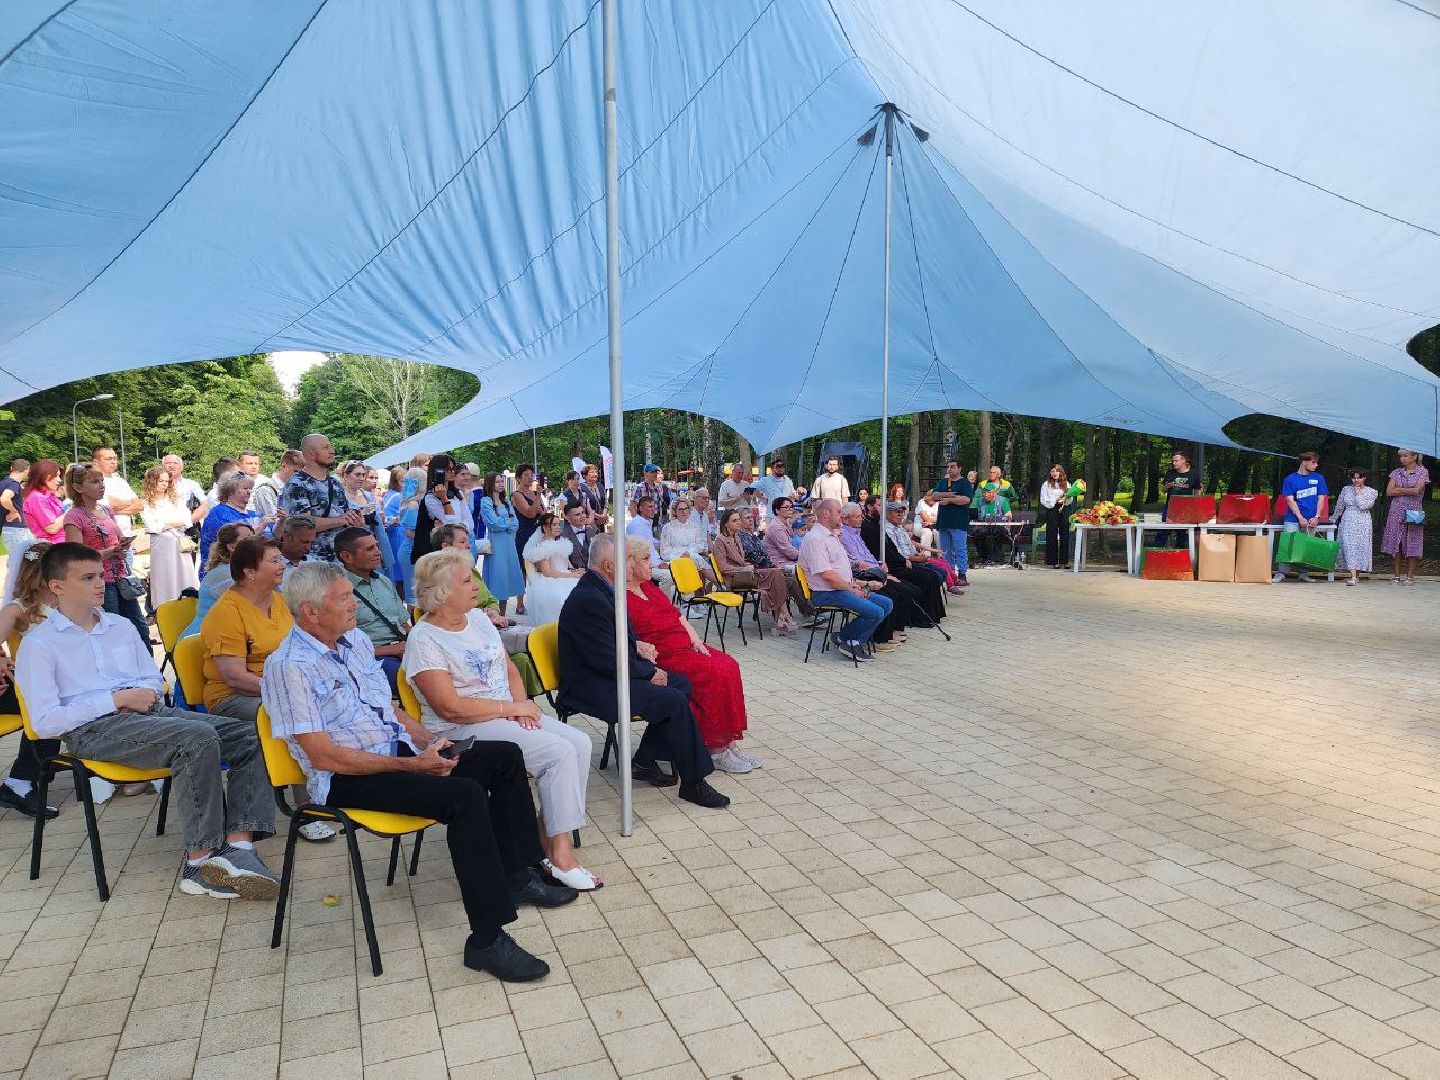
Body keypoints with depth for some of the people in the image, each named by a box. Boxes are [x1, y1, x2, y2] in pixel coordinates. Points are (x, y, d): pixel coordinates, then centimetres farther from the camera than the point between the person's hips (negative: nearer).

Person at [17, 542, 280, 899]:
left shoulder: (120, 626, 22)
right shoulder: (39, 643, 3)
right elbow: (45, 723, -7)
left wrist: (145, 693, 2)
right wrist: (118, 699, -10)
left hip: (146, 712, 7)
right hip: (94, 729, -6)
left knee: (248, 735, -17)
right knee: (198, 736, -34)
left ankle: (238, 846, -31)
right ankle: (200, 861, -27)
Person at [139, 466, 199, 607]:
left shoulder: (175, 498, 13)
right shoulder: (145, 503, 3)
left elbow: (187, 521, 4)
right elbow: (151, 527, -7)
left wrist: (166, 523, -7)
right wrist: (175, 522, -1)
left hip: (181, 543, 3)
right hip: (160, 544, -3)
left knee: (185, 578, 1)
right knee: (164, 581, -2)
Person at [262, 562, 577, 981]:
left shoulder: (356, 641, 11)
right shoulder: (290, 667, -15)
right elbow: (324, 757, -20)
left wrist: (427, 741, 2)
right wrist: (411, 765, -20)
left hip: (398, 749, 9)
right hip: (346, 779, -9)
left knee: (506, 756, -1)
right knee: (465, 796, -30)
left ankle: (515, 875, 11)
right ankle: (488, 940, -24)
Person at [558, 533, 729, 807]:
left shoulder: (598, 589, 9)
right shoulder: (589, 600, -24)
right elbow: (607, 661, -24)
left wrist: (636, 645, 3)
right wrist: (649, 672, -12)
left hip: (608, 673, 11)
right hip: (595, 687, -11)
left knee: (681, 683, 6)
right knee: (674, 701, -21)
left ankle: (644, 761, 9)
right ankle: (693, 783, -8)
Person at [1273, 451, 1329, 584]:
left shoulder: (1318, 478, 8)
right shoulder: (1290, 479, 1)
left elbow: (1321, 498, 6)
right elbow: (1290, 500, -4)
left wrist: (1316, 517, -5)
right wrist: (1300, 518, -12)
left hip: (1311, 519, 2)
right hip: (1293, 518, -2)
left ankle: (1303, 573, 13)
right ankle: (1281, 573, -5)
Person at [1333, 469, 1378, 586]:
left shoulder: (1371, 492, 3)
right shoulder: (1346, 489, 11)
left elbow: (1363, 506, -12)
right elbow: (1339, 506, 21)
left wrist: (1358, 493, -5)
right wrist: (1334, 519, 27)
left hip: (1363, 523, -1)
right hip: (1348, 522, 1)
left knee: (1361, 548, -1)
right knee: (1349, 547, -11)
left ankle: (1357, 575, 9)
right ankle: (1353, 577, -17)